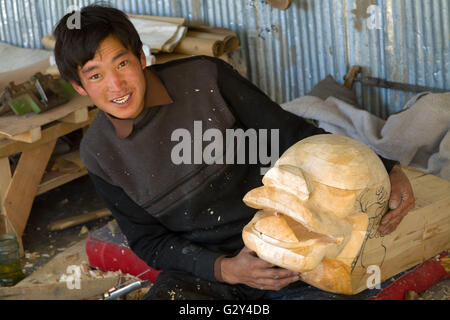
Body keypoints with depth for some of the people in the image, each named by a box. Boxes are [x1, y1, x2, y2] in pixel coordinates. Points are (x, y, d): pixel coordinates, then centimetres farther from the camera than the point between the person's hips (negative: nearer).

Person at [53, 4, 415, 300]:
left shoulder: (205, 79, -11)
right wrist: (224, 269, -18)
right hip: (199, 267, 1)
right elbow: (147, 240, 0)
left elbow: (288, 133, -6)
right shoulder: (99, 153, -4)